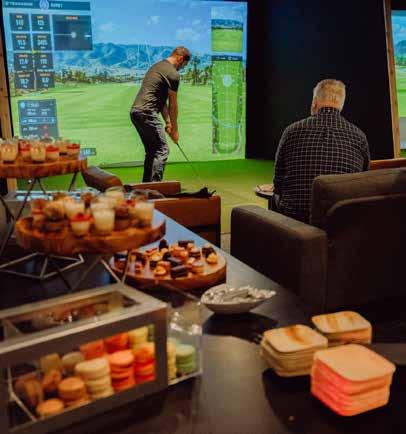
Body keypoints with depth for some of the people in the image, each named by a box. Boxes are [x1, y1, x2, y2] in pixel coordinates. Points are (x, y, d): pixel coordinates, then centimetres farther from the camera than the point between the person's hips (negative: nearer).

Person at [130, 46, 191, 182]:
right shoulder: (173, 74, -7)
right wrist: (174, 129, 7)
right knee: (162, 150, -6)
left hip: (135, 111, 10)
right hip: (147, 112, -10)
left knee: (151, 151, 16)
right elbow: (173, 105, -2)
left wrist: (168, 122, 21)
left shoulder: (157, 66, 23)